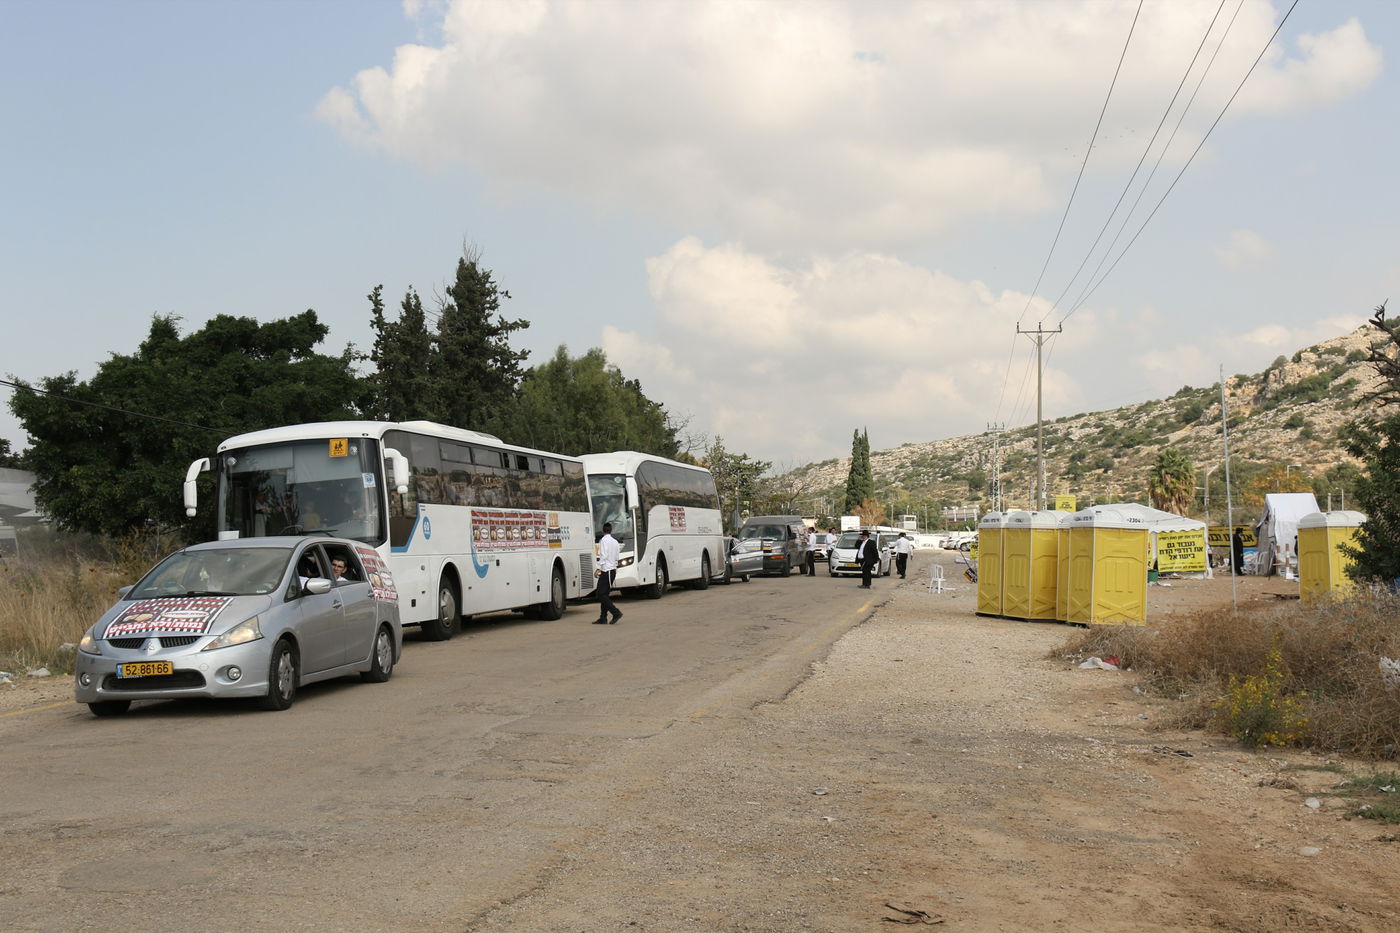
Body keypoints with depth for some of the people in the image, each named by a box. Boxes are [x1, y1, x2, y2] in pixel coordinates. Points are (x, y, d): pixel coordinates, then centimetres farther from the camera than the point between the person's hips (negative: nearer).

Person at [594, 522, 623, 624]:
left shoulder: (603, 540, -9)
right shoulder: (615, 542, 15)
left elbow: (603, 556, -17)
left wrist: (598, 568, -17)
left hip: (606, 570, -9)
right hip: (613, 569, 9)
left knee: (601, 594, -9)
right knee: (605, 594, 10)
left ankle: (616, 612, -18)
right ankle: (603, 618, 9)